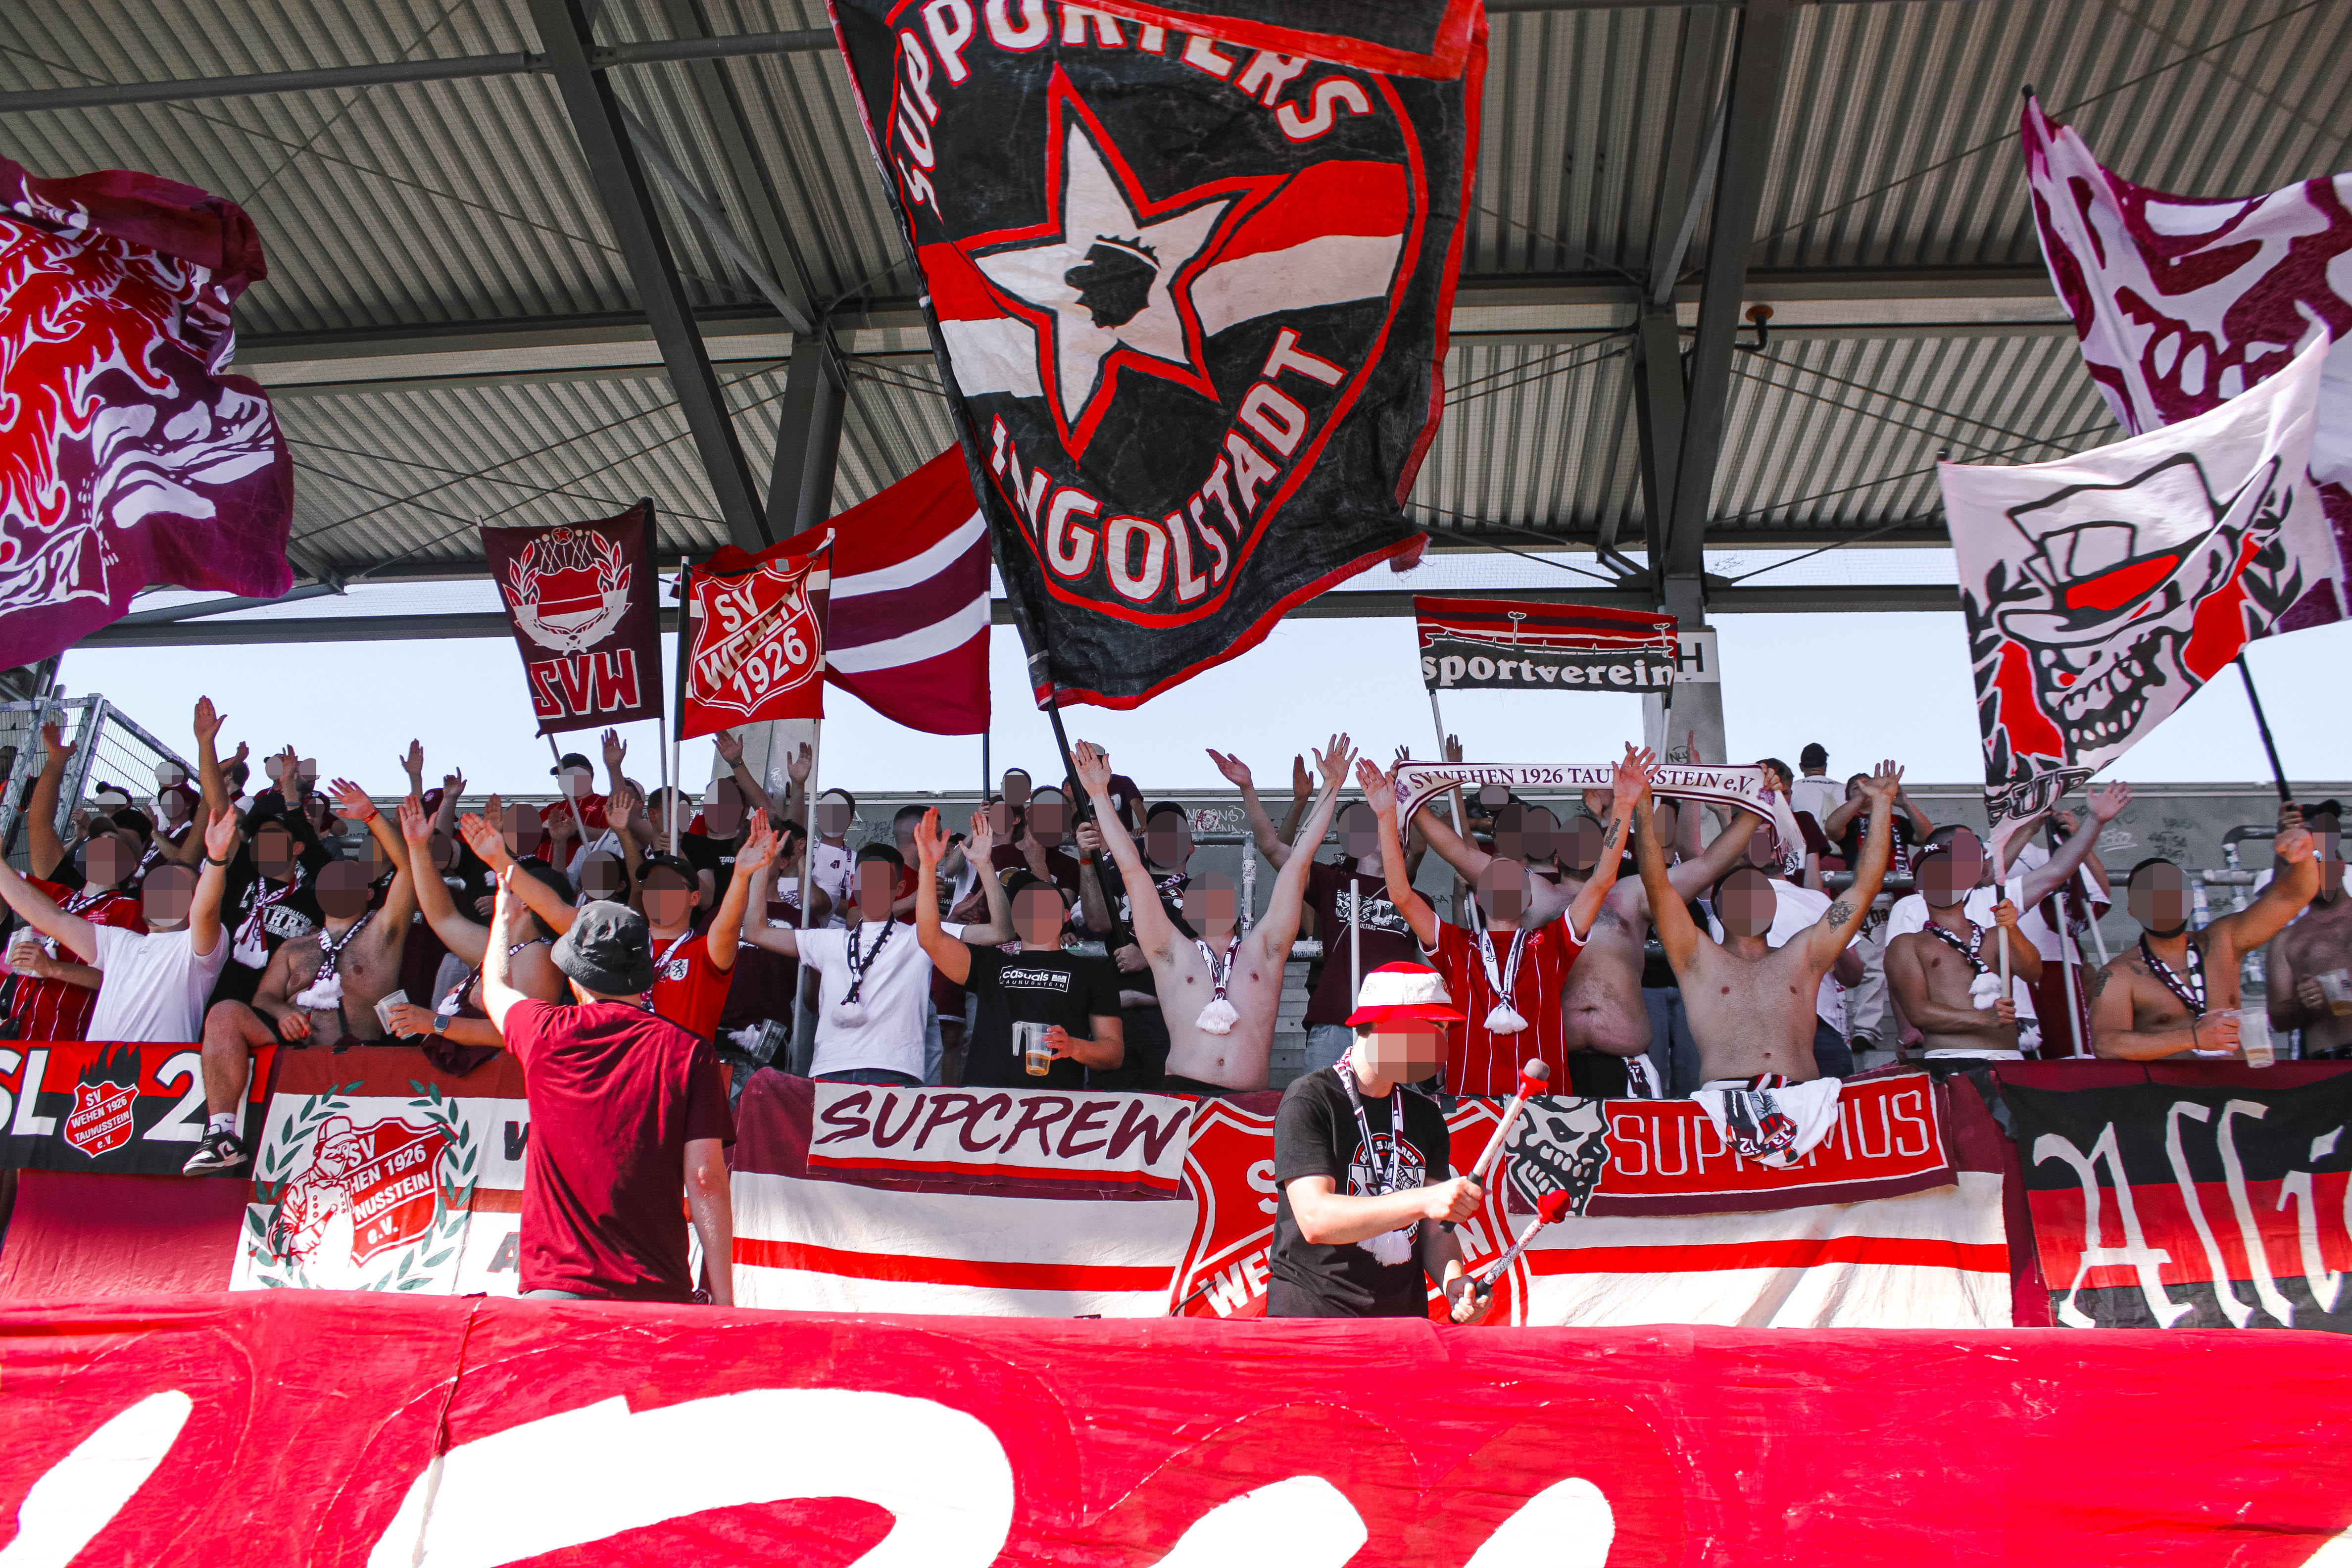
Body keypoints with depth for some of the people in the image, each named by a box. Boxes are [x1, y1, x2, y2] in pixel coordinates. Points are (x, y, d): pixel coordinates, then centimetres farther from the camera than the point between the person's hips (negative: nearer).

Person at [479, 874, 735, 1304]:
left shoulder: (548, 1033, 1)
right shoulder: (688, 1053, -3)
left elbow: (495, 990, 25)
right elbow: (706, 1178, -7)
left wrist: (505, 918, 44)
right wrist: (724, 1297, -1)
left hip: (555, 1285, 1)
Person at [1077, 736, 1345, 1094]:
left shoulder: (1263, 949, 20)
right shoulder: (1173, 953, 18)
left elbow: (1297, 863, 20)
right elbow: (1132, 870, 16)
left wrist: (1330, 787, 21)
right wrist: (1100, 795, 16)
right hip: (1182, 1093, -1)